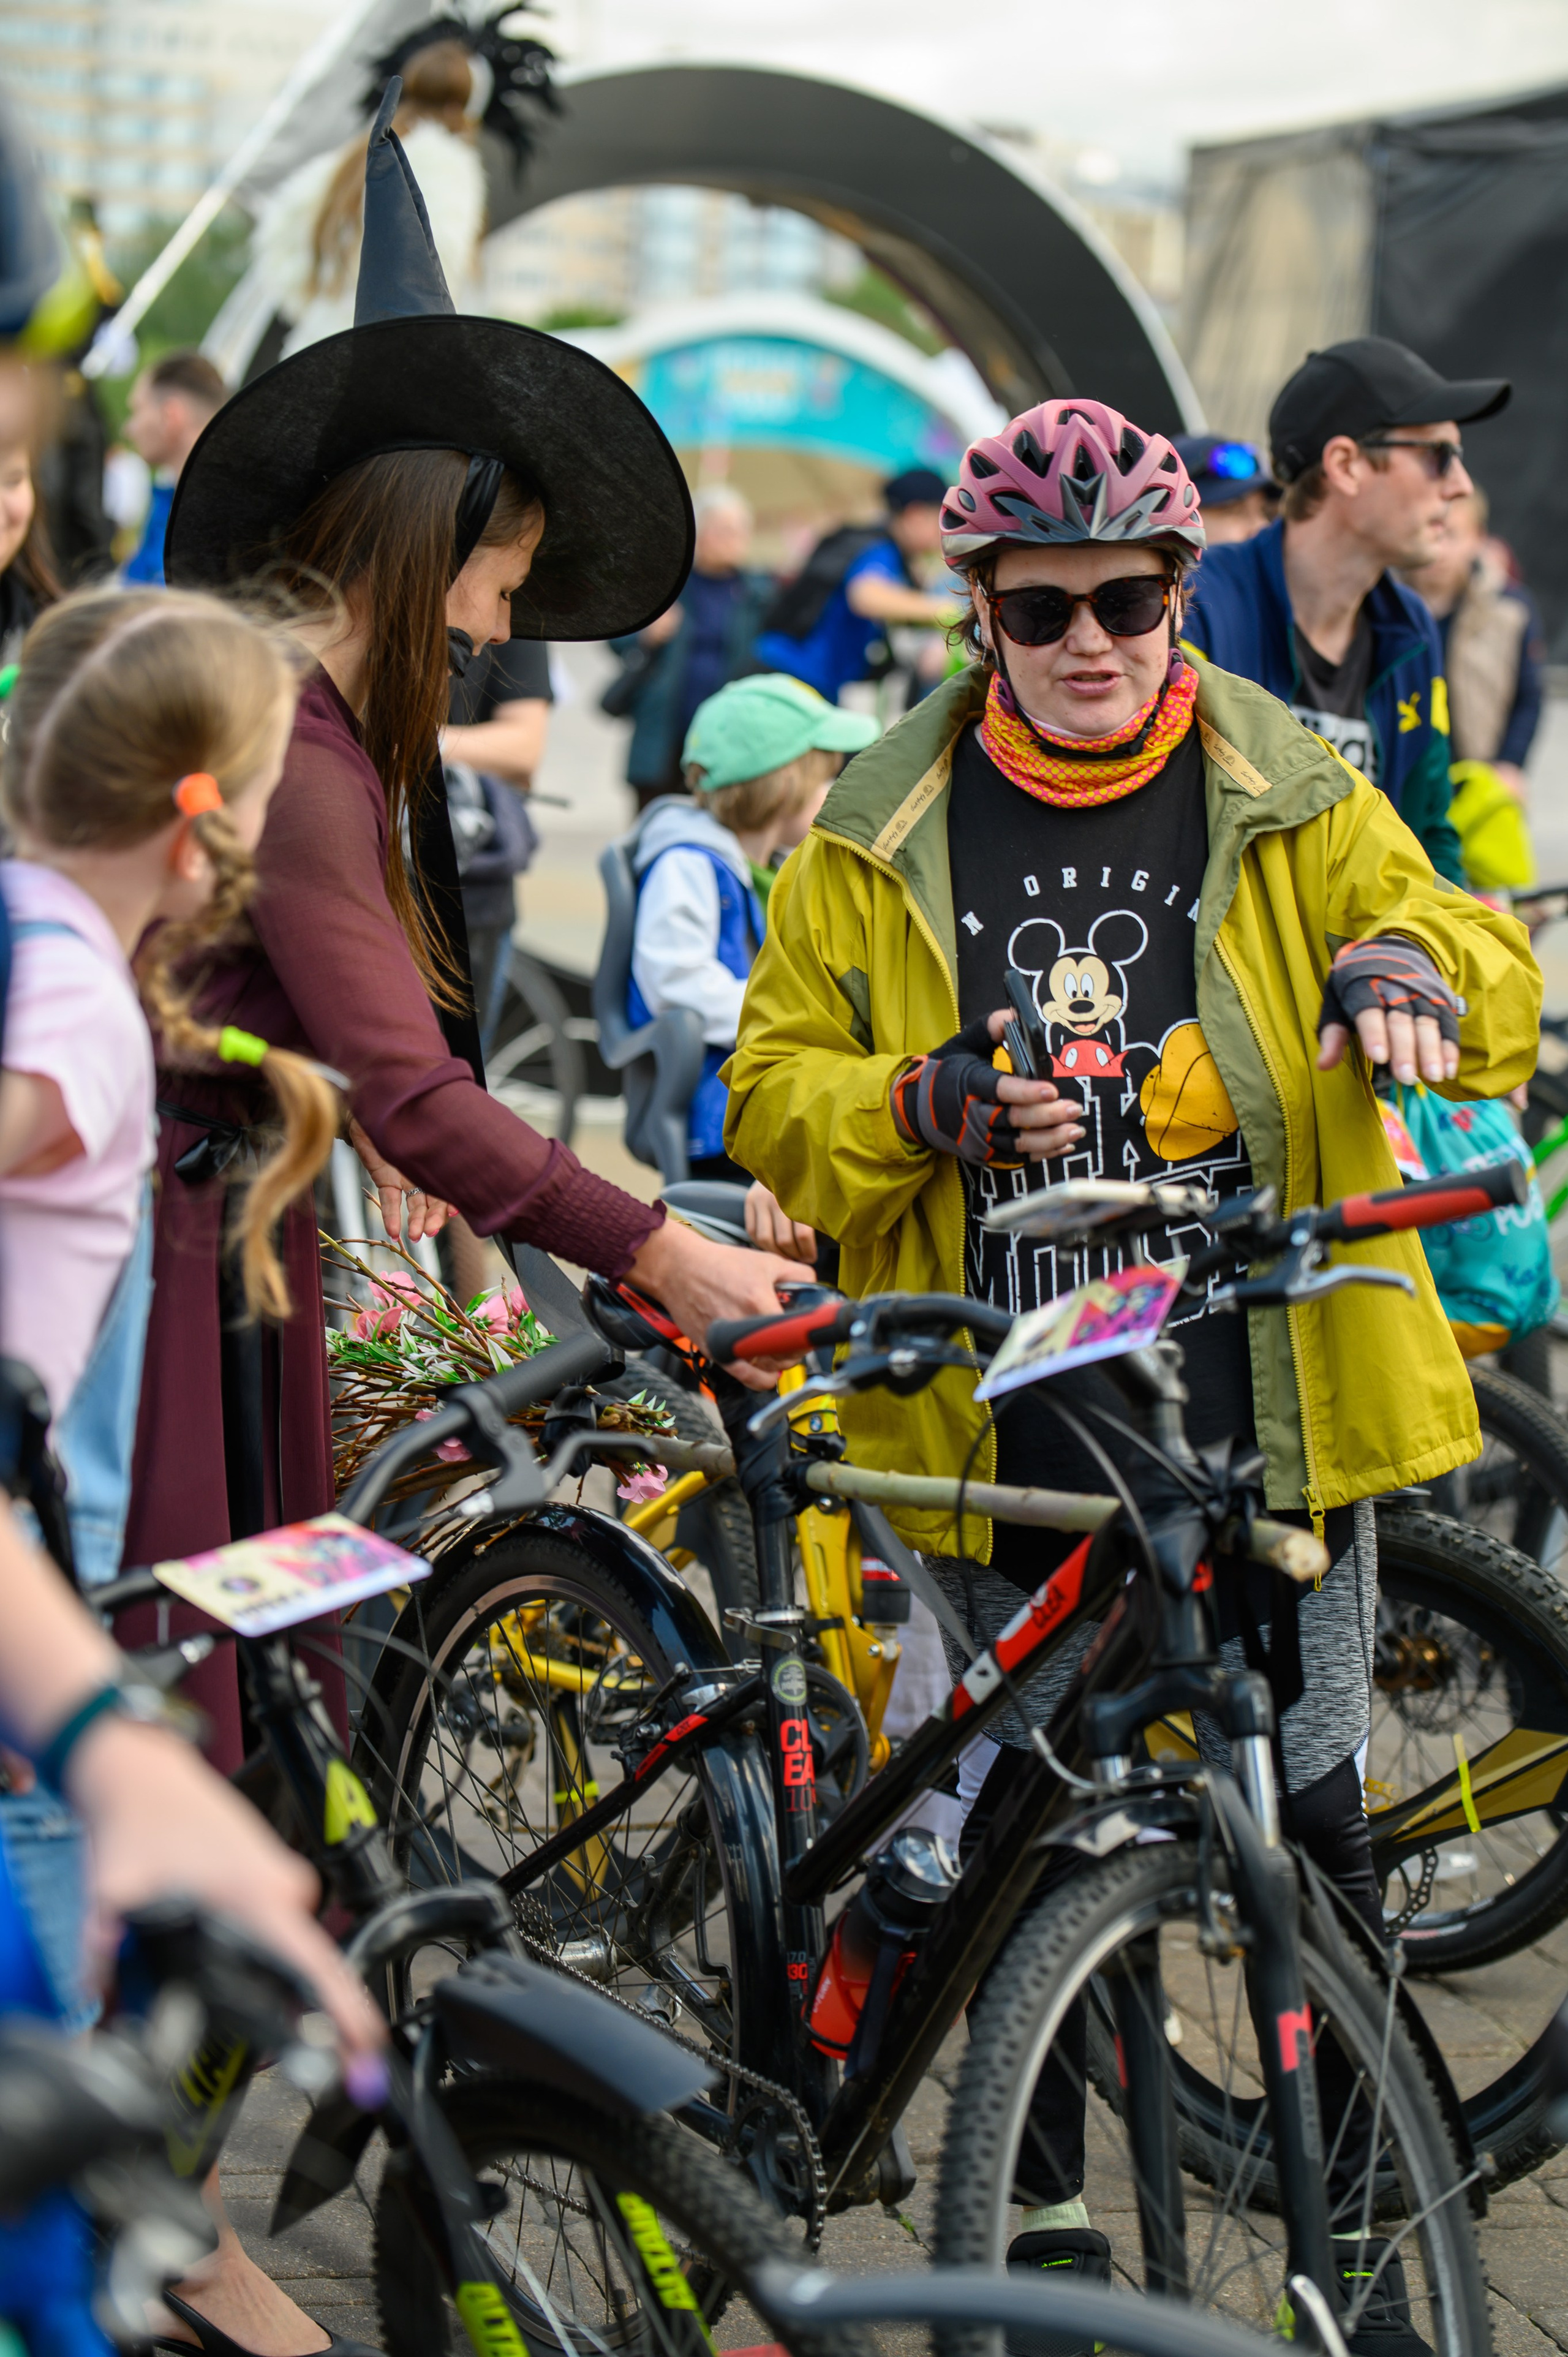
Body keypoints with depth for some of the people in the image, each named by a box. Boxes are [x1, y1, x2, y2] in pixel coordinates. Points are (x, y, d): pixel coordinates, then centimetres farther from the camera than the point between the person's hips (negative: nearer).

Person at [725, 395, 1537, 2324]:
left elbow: (1489, 985, -3)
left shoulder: (1295, 806, 3)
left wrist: (1411, 965, -27)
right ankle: (1039, 2188, 26)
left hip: (1267, 1432, 0)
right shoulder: (878, 842, 4)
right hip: (1009, 1443, 1)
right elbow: (774, 1094, 7)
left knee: (1310, 1830, 5)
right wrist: (924, 1109, -14)